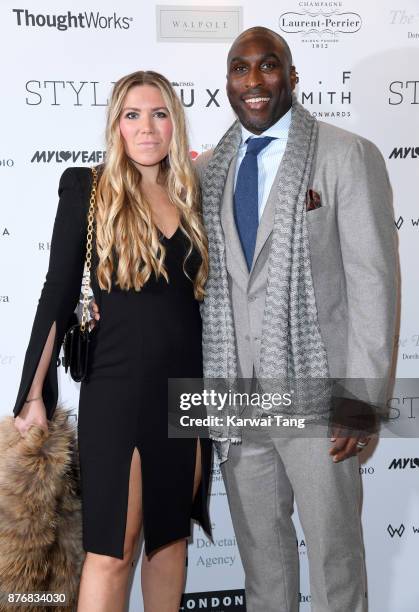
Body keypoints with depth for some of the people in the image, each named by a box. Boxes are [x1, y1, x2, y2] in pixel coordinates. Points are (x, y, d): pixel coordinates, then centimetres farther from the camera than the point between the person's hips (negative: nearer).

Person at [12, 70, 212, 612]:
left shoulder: (190, 197, 9)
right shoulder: (86, 188, -2)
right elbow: (59, 294, -3)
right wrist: (34, 394, -4)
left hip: (187, 385, 4)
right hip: (118, 387, -4)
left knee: (171, 532, 14)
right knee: (111, 548, 0)